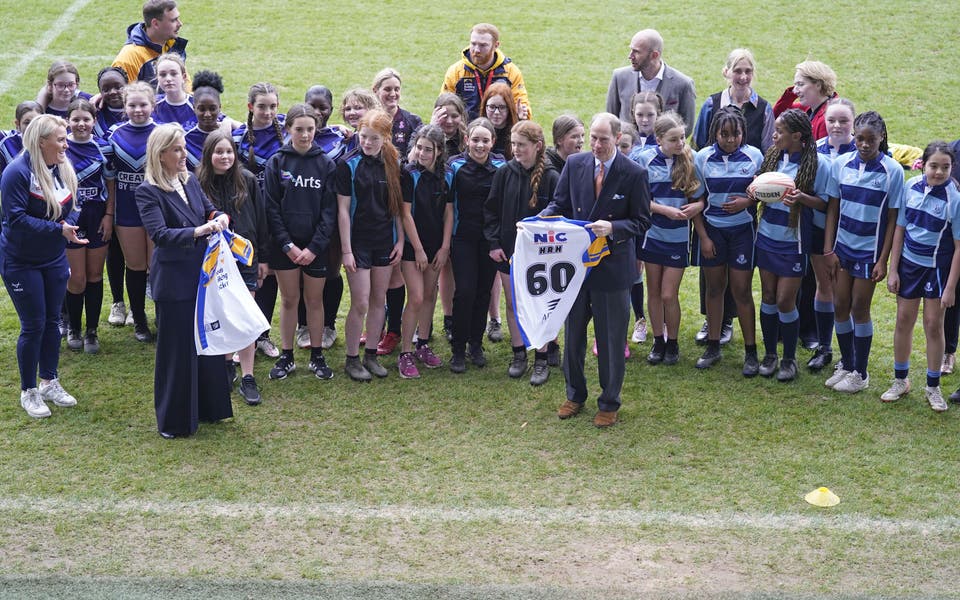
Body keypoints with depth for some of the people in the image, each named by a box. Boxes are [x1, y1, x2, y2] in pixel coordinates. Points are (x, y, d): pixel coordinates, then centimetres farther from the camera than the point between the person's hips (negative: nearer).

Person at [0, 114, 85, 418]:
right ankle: (28, 391, 13)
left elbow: (71, 208, 8)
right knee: (33, 325, -1)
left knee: (52, 321, 13)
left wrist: (69, 227, -15)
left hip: (54, 259, 6)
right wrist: (59, 230, -30)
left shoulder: (64, 169, 0)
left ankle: (49, 382, 28)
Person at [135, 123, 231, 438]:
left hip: (203, 274, 7)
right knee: (176, 349, 2)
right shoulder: (148, 191, -13)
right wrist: (197, 231, -34)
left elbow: (209, 210, 15)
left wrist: (219, 217, -9)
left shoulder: (190, 181, 8)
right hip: (174, 280, -7)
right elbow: (159, 234, -24)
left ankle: (208, 407, 30)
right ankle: (173, 421, 15)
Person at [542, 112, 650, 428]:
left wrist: (613, 228, -24)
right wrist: (545, 217, -12)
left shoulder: (634, 173, -10)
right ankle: (575, 395, 32)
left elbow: (641, 220, -7)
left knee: (611, 339, 7)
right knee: (572, 333, 14)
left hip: (613, 265, -3)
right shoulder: (575, 164, 0)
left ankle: (609, 403, 23)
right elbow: (560, 204, 9)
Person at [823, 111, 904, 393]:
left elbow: (893, 219, -8)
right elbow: (832, 210, 2)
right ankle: (846, 365, 26)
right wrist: (828, 250, -2)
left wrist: (883, 260, -10)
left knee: (859, 309, 3)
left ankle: (860, 373, 17)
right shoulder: (841, 164, -4)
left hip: (869, 250, -3)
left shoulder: (893, 171, -12)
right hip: (842, 247, 3)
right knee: (840, 306, 8)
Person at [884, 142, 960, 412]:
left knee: (933, 325, 5)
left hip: (937, 268, -3)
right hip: (908, 263, 3)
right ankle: (900, 380, 27)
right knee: (904, 320, 11)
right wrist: (893, 269, 1)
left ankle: (933, 387, 20)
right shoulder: (911, 187, -8)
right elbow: (900, 228, 1)